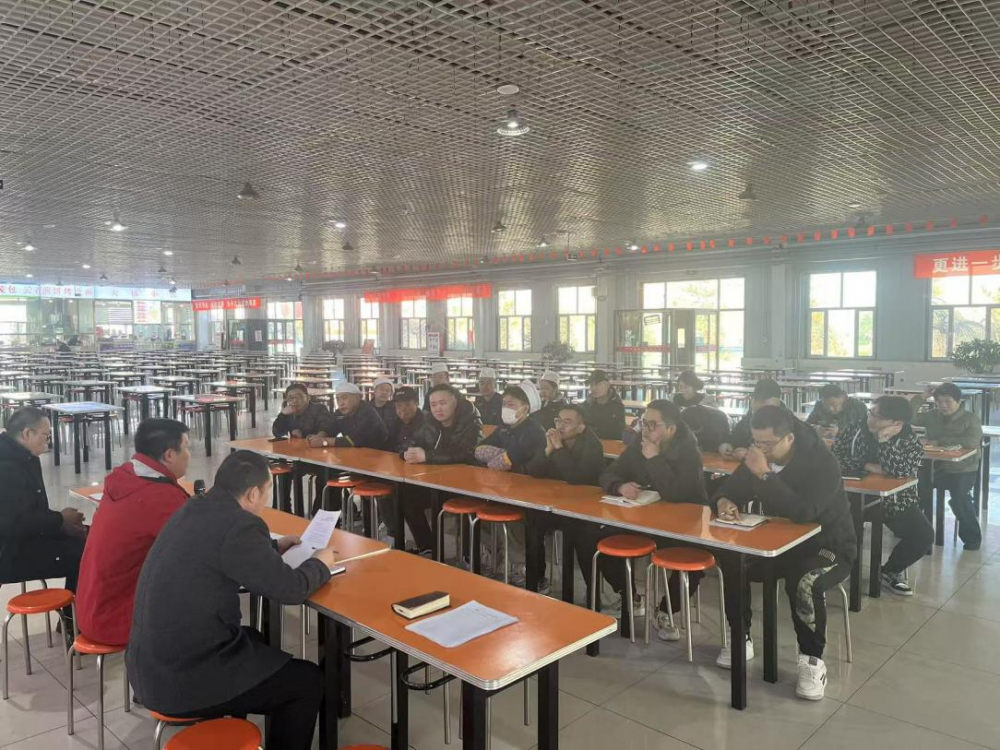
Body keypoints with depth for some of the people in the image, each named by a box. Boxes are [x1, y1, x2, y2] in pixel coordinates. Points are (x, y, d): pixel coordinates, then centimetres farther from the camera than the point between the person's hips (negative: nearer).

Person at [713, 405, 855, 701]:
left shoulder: (822, 462, -24)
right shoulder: (761, 455, -5)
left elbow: (803, 512, -38)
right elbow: (730, 489, 2)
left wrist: (765, 476, -38)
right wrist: (724, 501, -23)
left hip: (829, 545, -6)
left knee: (805, 583, -37)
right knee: (731, 562, -18)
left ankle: (813, 661, -14)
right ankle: (741, 639, 0)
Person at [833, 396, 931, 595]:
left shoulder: (911, 442, -8)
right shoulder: (856, 430, -5)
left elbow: (900, 471, -26)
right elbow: (833, 458, -13)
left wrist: (884, 439, -28)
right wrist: (867, 466, -20)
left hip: (895, 501, 0)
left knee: (924, 535, -19)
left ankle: (889, 571, 8)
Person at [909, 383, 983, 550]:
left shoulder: (970, 419, -5)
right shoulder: (932, 416, 7)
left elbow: (972, 442, -23)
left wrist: (940, 441, -22)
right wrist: (921, 397, -7)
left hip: (962, 470, -3)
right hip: (934, 467, 3)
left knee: (959, 497, -30)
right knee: (915, 484, -25)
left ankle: (972, 536, -4)